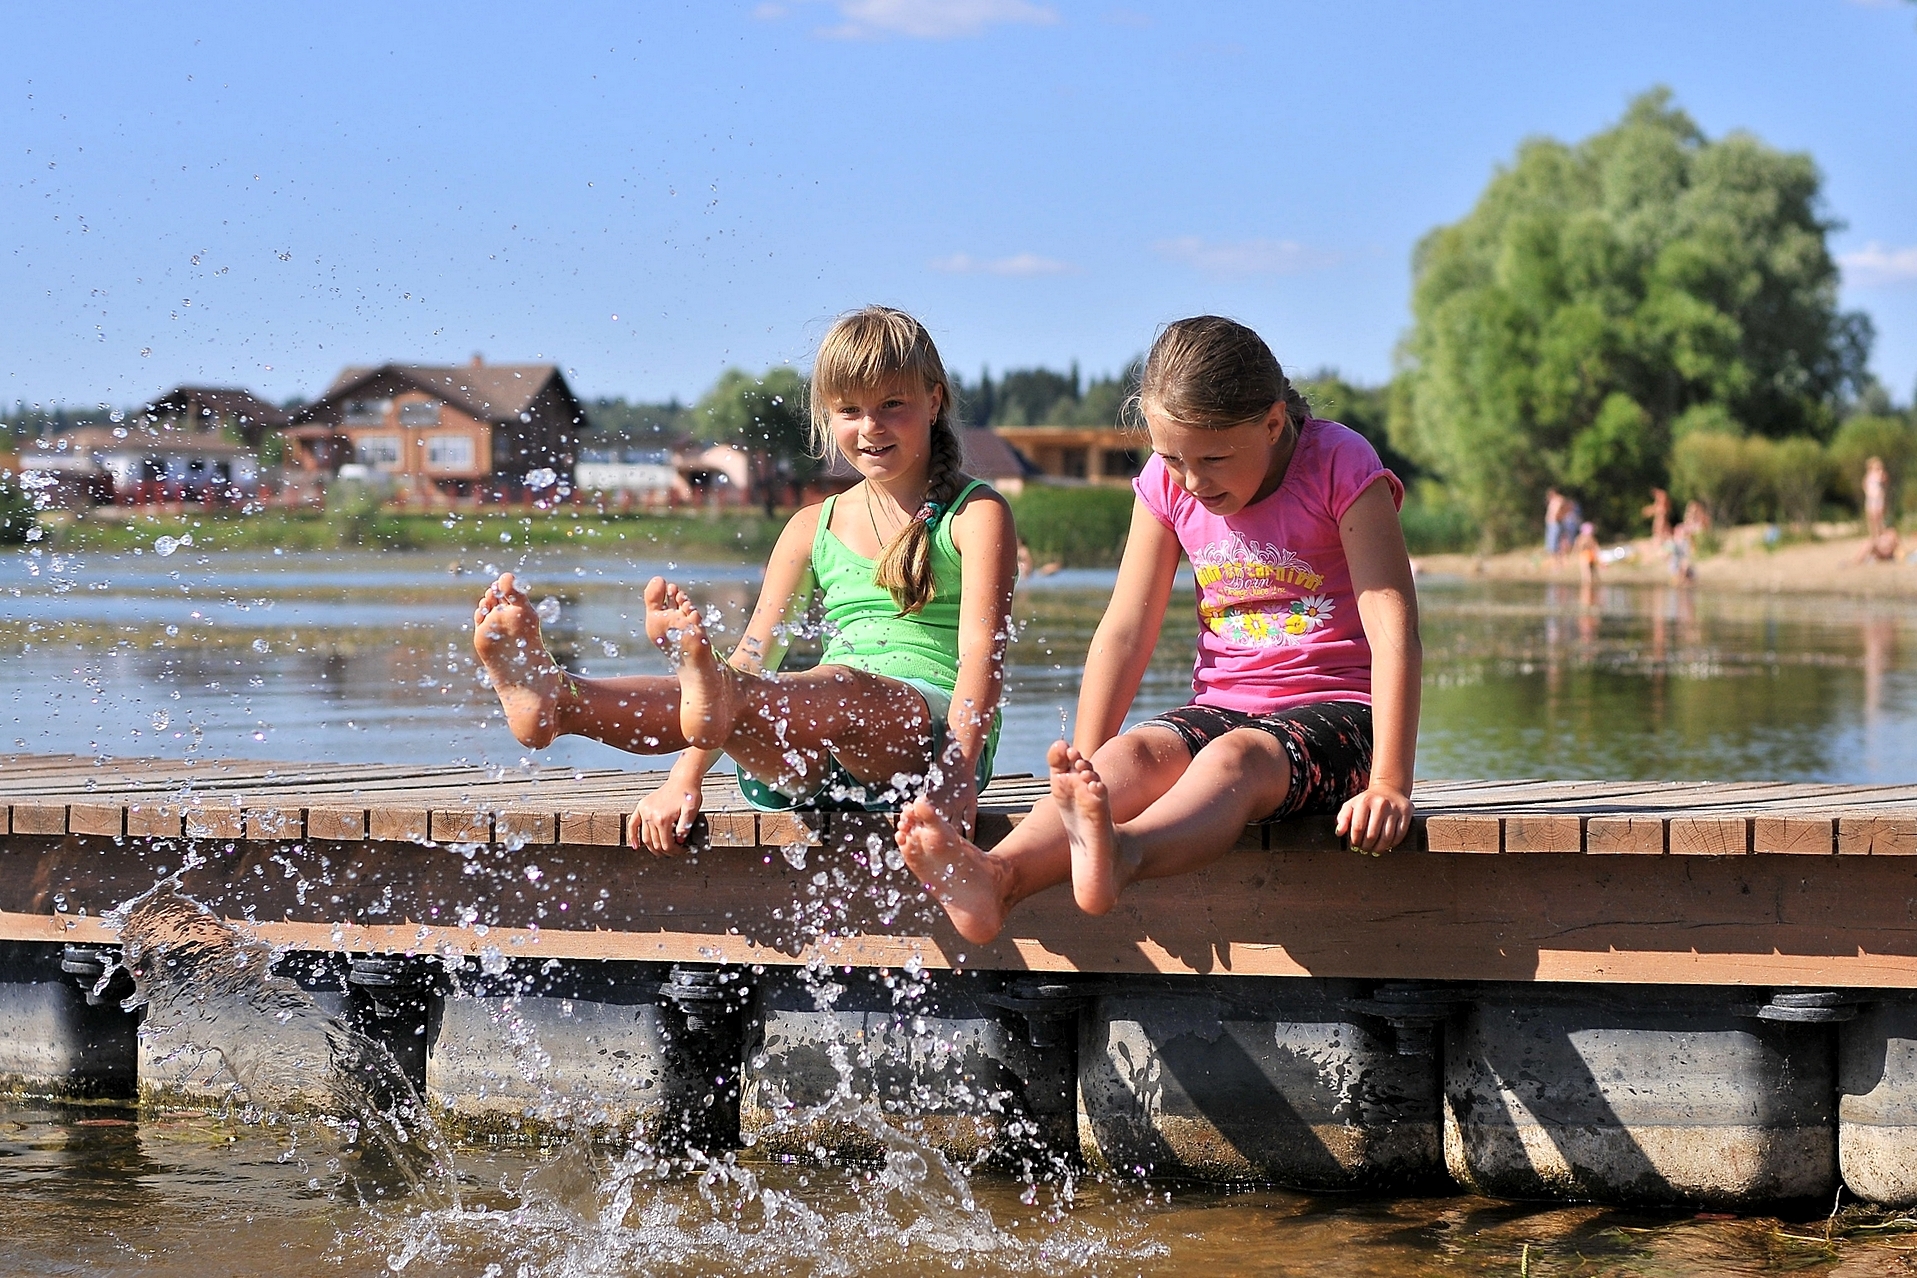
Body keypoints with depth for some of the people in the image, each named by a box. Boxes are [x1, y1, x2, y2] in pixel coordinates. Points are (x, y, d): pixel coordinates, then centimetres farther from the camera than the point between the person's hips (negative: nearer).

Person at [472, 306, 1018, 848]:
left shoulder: (976, 514, 6)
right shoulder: (813, 529, 19)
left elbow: (981, 650, -8)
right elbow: (751, 659, 11)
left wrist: (958, 772, -24)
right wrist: (683, 780, -3)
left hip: (932, 733, -4)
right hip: (817, 774, 5)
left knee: (836, 690, -38)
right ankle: (548, 695, -55)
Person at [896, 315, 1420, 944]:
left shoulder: (1339, 465, -11)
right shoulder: (1167, 484, 4)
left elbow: (1394, 629, -17)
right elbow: (1125, 633, 4)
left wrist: (1389, 783, -25)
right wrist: (1084, 767, -5)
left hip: (1337, 711, -4)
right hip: (1220, 709, 5)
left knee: (1236, 757, -37)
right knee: (1133, 756, -28)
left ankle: (1120, 855, -69)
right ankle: (999, 876, -55)